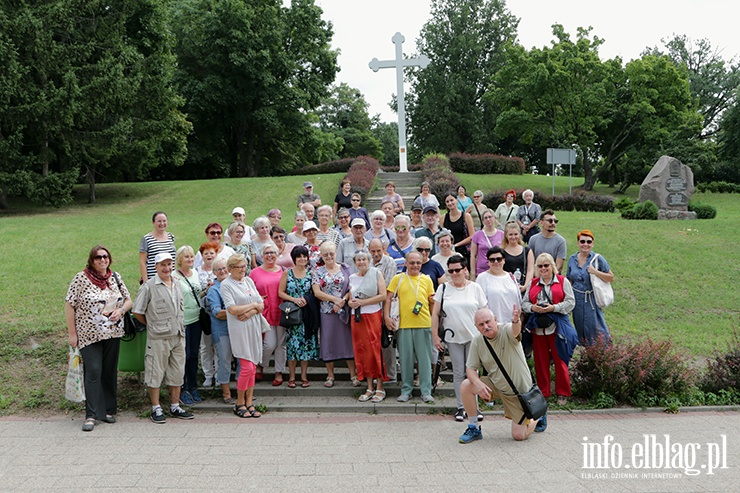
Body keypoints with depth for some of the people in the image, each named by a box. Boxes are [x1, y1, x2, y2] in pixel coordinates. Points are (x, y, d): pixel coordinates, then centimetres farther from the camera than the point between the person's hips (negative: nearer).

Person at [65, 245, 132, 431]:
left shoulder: (115, 277, 6)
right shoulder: (81, 279, -8)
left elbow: (128, 300, 14)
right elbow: (69, 306, -6)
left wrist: (121, 310, -8)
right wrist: (72, 333, -8)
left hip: (113, 334, 4)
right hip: (89, 335, -4)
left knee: (110, 372, 10)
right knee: (93, 372, -10)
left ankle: (109, 410, 21)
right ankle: (91, 415, -5)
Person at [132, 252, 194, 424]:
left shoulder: (177, 285, 13)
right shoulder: (148, 286, -8)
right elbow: (137, 312, -5)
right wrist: (152, 325, 2)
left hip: (178, 336, 6)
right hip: (158, 338, -6)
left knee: (177, 373, 11)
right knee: (156, 373, 1)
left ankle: (175, 407, 22)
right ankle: (156, 409, 11)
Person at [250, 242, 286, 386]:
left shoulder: (283, 271, 8)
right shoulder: (255, 273, 3)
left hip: (281, 312, 2)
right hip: (265, 313, -2)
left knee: (281, 344, 6)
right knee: (270, 344, -8)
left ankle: (279, 373, 20)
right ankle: (260, 366, 20)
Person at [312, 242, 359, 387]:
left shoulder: (345, 269, 6)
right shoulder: (318, 272, 4)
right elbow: (317, 292, -5)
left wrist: (343, 300, -15)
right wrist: (335, 299, -13)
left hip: (344, 311, 0)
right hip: (326, 312, 0)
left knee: (348, 340, 1)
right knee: (328, 341, 4)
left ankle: (353, 374, 8)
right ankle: (330, 375, 15)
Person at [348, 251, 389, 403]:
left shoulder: (376, 273, 0)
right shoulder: (352, 278, 14)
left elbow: (383, 295, -8)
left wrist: (362, 302, -13)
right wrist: (351, 303, -3)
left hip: (373, 316, -5)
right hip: (357, 318, 5)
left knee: (375, 350, -5)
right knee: (361, 351, 4)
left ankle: (380, 389, 2)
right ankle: (370, 388, 12)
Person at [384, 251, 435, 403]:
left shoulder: (427, 279, 11)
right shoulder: (398, 278, 6)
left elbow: (432, 301, 15)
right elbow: (388, 298, 5)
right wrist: (386, 316, -6)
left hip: (424, 324, 1)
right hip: (403, 324, -1)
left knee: (425, 358, 3)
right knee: (405, 358, 6)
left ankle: (426, 391, 10)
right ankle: (406, 390, 17)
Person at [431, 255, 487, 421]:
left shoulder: (475, 288, 2)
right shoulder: (443, 288, 3)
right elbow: (435, 314, 3)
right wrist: (435, 336, -1)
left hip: (473, 337, 0)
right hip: (453, 338, 0)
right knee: (458, 373, 6)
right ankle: (461, 407, 14)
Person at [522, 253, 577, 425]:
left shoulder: (563, 281, 5)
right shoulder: (532, 284, 15)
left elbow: (570, 302, -1)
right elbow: (524, 303, 14)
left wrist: (553, 308, -13)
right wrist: (533, 308, -7)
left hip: (557, 327, -3)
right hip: (538, 327, 3)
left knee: (560, 361, -1)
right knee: (540, 362, 5)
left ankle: (563, 393, 10)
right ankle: (543, 393, 15)